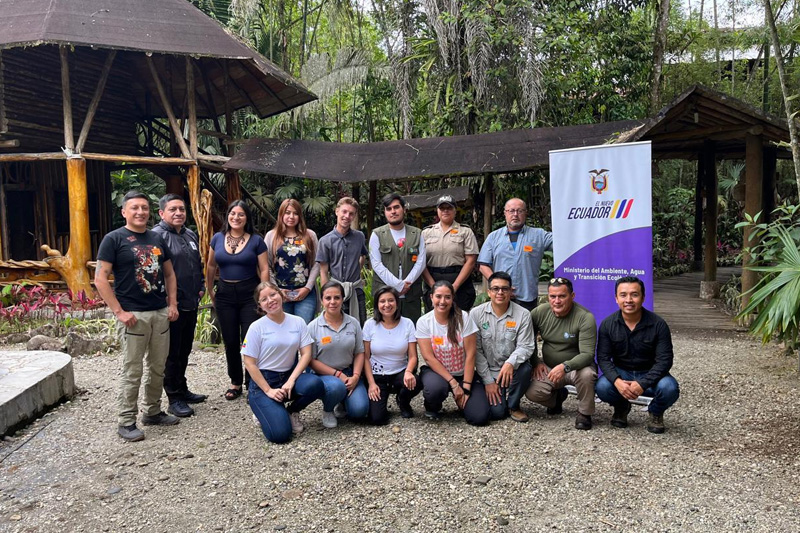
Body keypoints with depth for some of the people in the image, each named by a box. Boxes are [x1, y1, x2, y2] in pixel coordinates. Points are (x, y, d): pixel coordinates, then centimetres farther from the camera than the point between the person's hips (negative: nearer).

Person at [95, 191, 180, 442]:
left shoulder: (157, 239, 12)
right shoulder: (114, 239, -5)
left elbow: (169, 273, 18)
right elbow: (100, 279, -10)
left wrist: (172, 304, 7)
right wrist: (119, 312, -15)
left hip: (161, 313, 6)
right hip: (133, 315, -6)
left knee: (158, 367, 13)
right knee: (132, 371, -1)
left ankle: (153, 412, 27)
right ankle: (126, 422, 11)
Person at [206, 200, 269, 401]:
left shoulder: (256, 241, -4)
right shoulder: (218, 238, 4)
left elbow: (264, 270, -5)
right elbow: (211, 267, 13)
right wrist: (210, 292, 12)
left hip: (250, 294, -3)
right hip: (225, 294, 3)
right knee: (230, 342, 10)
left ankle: (252, 384, 9)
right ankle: (235, 382, 25)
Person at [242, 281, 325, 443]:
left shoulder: (298, 322, 2)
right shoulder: (257, 327, -6)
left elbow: (306, 354, -3)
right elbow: (250, 364, -6)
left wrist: (291, 380, -17)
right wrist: (268, 390, -13)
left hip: (290, 375, 4)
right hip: (263, 381, -3)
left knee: (314, 384, -31)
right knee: (280, 434, -22)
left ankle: (292, 412, 2)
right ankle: (265, 411, 14)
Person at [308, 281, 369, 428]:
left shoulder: (353, 323, 2)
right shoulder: (313, 327, -7)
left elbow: (359, 353, 5)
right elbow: (311, 360, -7)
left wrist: (355, 376, -11)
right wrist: (337, 374, -14)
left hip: (349, 373, 2)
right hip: (324, 374, -2)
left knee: (359, 410, -19)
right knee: (336, 387, -37)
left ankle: (343, 403, 18)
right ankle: (327, 410, -1)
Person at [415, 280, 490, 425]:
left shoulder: (463, 318, -11)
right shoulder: (424, 322, -10)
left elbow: (470, 355, -10)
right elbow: (429, 357, -13)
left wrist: (466, 388, -15)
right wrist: (453, 384, -18)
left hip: (464, 373, 1)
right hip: (436, 371, -1)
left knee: (479, 417, -17)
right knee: (436, 388, -37)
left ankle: (461, 400, 18)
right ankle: (432, 407, 1)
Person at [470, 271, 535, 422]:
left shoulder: (523, 314, -6)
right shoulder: (476, 314, -6)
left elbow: (526, 346, -10)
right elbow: (476, 350, -5)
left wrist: (511, 362, -32)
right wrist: (488, 381, -8)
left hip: (512, 369, 1)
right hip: (488, 371, 0)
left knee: (525, 368, -33)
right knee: (497, 413, -16)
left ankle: (513, 405, -4)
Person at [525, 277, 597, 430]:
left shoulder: (585, 317, -19)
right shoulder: (539, 312, -7)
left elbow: (587, 354, -25)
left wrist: (565, 366, -40)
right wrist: (536, 362, -7)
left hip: (576, 367, -3)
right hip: (548, 369, 3)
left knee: (586, 373, -37)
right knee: (532, 393, -22)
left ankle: (584, 413, -7)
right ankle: (558, 396, 16)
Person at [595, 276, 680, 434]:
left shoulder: (658, 324, -14)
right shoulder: (608, 324, -9)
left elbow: (664, 360, -16)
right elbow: (603, 358, -9)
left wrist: (642, 384, -29)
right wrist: (617, 381, -29)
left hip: (650, 374, -1)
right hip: (621, 373, 1)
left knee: (669, 388, -32)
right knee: (602, 387, -30)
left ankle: (655, 412, 6)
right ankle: (621, 407, 9)